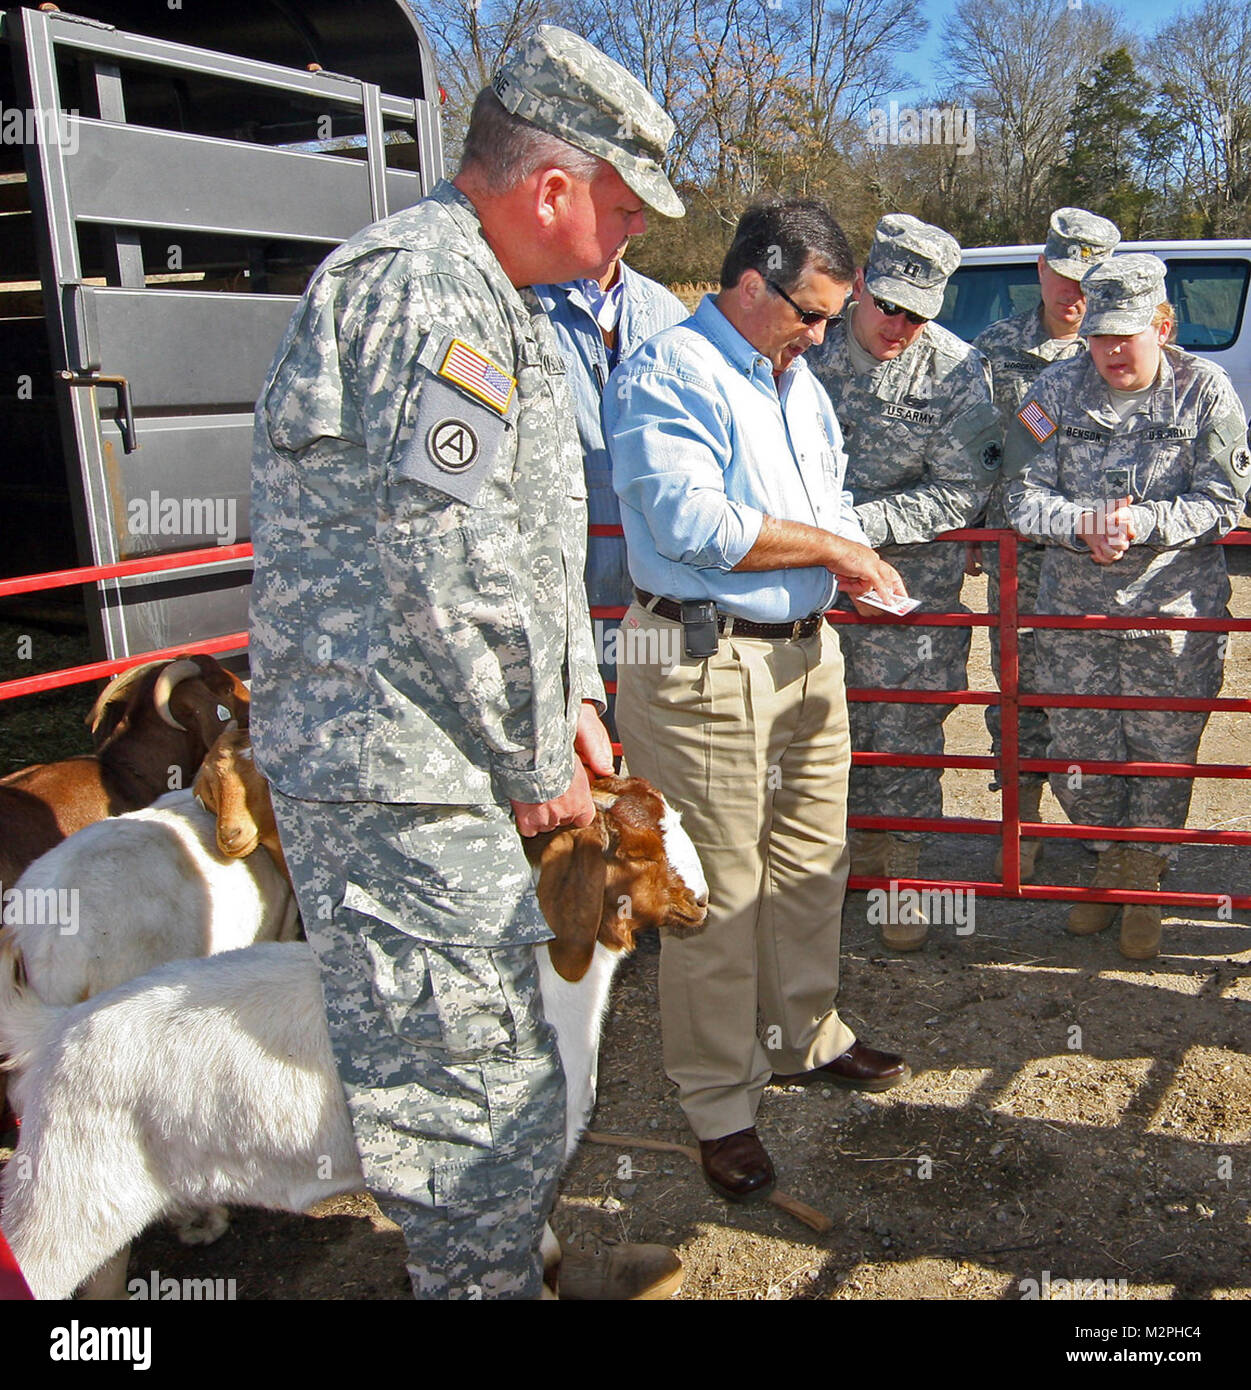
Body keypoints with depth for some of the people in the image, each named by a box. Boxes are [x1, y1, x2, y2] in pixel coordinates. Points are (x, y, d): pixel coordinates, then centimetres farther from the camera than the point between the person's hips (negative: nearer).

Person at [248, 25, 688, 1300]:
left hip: (419, 765, 11)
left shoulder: (488, 298, 20)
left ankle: (491, 1275, 39)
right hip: (402, 775, -11)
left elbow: (535, 536, 25)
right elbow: (451, 564, -21)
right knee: (484, 1104, -3)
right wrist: (540, 762, -10)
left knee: (477, 1076, 22)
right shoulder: (424, 286, -15)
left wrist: (571, 696, 15)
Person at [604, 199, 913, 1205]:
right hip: (705, 667, -9)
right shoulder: (668, 376, -12)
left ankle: (804, 1038, 37)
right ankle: (719, 1103, 13)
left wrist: (855, 556, 5)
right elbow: (691, 522, -22)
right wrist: (827, 547, -13)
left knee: (811, 865, 18)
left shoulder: (798, 381, 18)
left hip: (807, 652, 9)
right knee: (716, 894, -1)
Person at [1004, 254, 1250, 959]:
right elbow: (1025, 495, -3)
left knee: (1163, 755, 6)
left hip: (1176, 609, -1)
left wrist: (1142, 521, -22)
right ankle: (1112, 862, 35)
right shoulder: (1059, 389, 1)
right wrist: (1083, 523, -22)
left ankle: (1143, 886, 28)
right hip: (1074, 606, 2)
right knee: (1079, 755, 8)